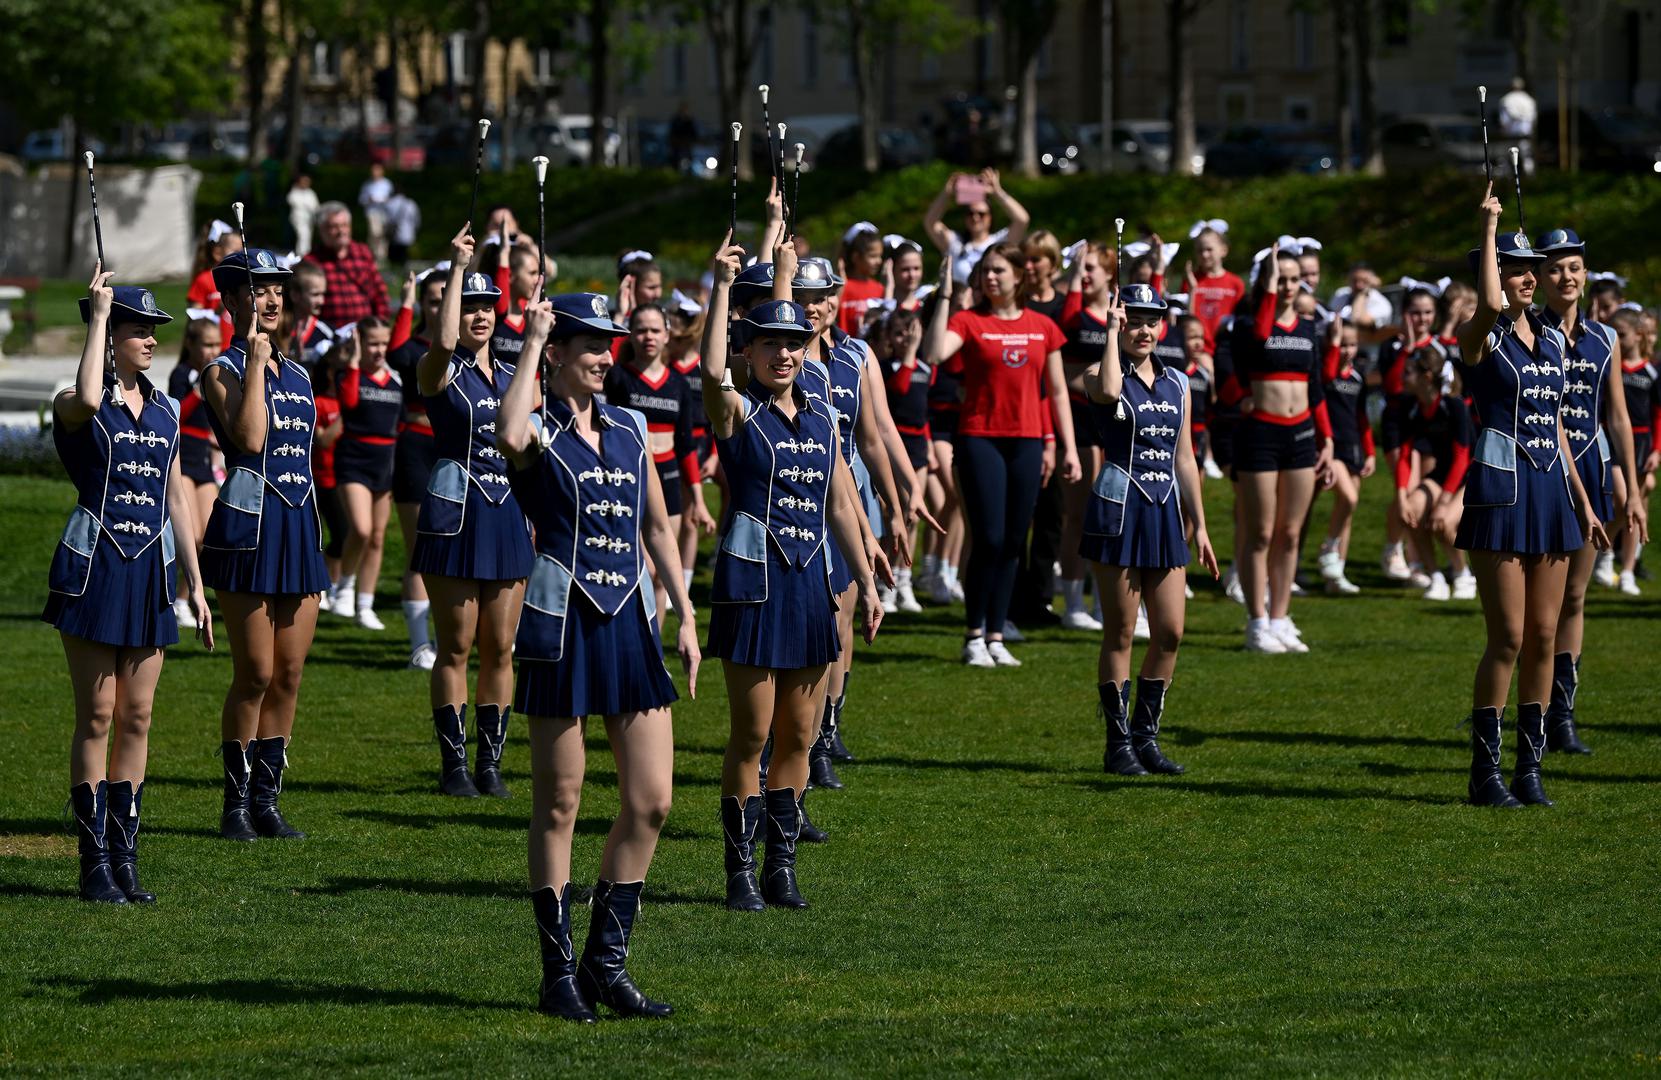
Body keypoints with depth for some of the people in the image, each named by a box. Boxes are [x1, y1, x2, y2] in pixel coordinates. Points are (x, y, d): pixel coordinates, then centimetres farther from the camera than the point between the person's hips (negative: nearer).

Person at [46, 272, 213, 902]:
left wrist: (195, 585, 15)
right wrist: (97, 315, -20)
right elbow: (86, 400, -31)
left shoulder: (165, 411, 13)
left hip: (152, 569, 5)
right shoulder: (76, 407, -5)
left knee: (137, 718, 5)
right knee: (97, 716, -4)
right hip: (94, 565, -5)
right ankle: (96, 864, 0)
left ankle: (125, 856, 10)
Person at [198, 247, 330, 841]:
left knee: (289, 676, 7)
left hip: (300, 526, 7)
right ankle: (238, 803, 5)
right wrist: (255, 357, -16)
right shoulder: (223, 372, -5)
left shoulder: (296, 374, 15)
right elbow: (250, 438, -22)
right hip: (249, 525, -7)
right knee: (255, 676, -5)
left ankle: (267, 798, 14)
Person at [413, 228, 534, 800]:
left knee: (500, 647, 5)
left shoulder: (513, 376, 14)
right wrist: (457, 268, -24)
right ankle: (453, 763, 3)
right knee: (457, 645, -2)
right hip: (456, 511, -5)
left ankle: (490, 762, 11)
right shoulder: (440, 371, -3)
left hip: (509, 513, 5)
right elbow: (444, 340, -27)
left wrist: (535, 518, 13)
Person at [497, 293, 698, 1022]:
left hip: (630, 625, 6)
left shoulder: (630, 429, 12)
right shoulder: (540, 432, -5)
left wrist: (685, 615, 14)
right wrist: (529, 345, -21)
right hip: (563, 627, -6)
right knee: (558, 806, 1)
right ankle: (559, 972, 8)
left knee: (651, 803, 2)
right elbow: (509, 438, -31)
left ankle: (605, 961, 13)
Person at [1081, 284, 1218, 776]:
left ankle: (1146, 735, 15)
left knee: (1170, 633, 3)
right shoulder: (1101, 375, -3)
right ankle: (1119, 742, 5)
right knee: (1119, 633, -1)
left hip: (1165, 512, 5)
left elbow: (1185, 458, 17)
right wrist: (1111, 330, -18)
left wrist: (1199, 525, 14)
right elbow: (1107, 390, -30)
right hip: (1119, 509, -5)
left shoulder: (1176, 382, 13)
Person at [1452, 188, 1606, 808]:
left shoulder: (1553, 340, 15)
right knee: (1509, 637, -8)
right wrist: (1489, 228, -20)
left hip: (1551, 491, 6)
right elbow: (1491, 304, -30)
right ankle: (1485, 772, 0)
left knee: (1543, 636, 6)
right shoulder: (1478, 336, -5)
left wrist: (1583, 503, 18)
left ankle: (1530, 767, 12)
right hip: (1500, 489, -6)